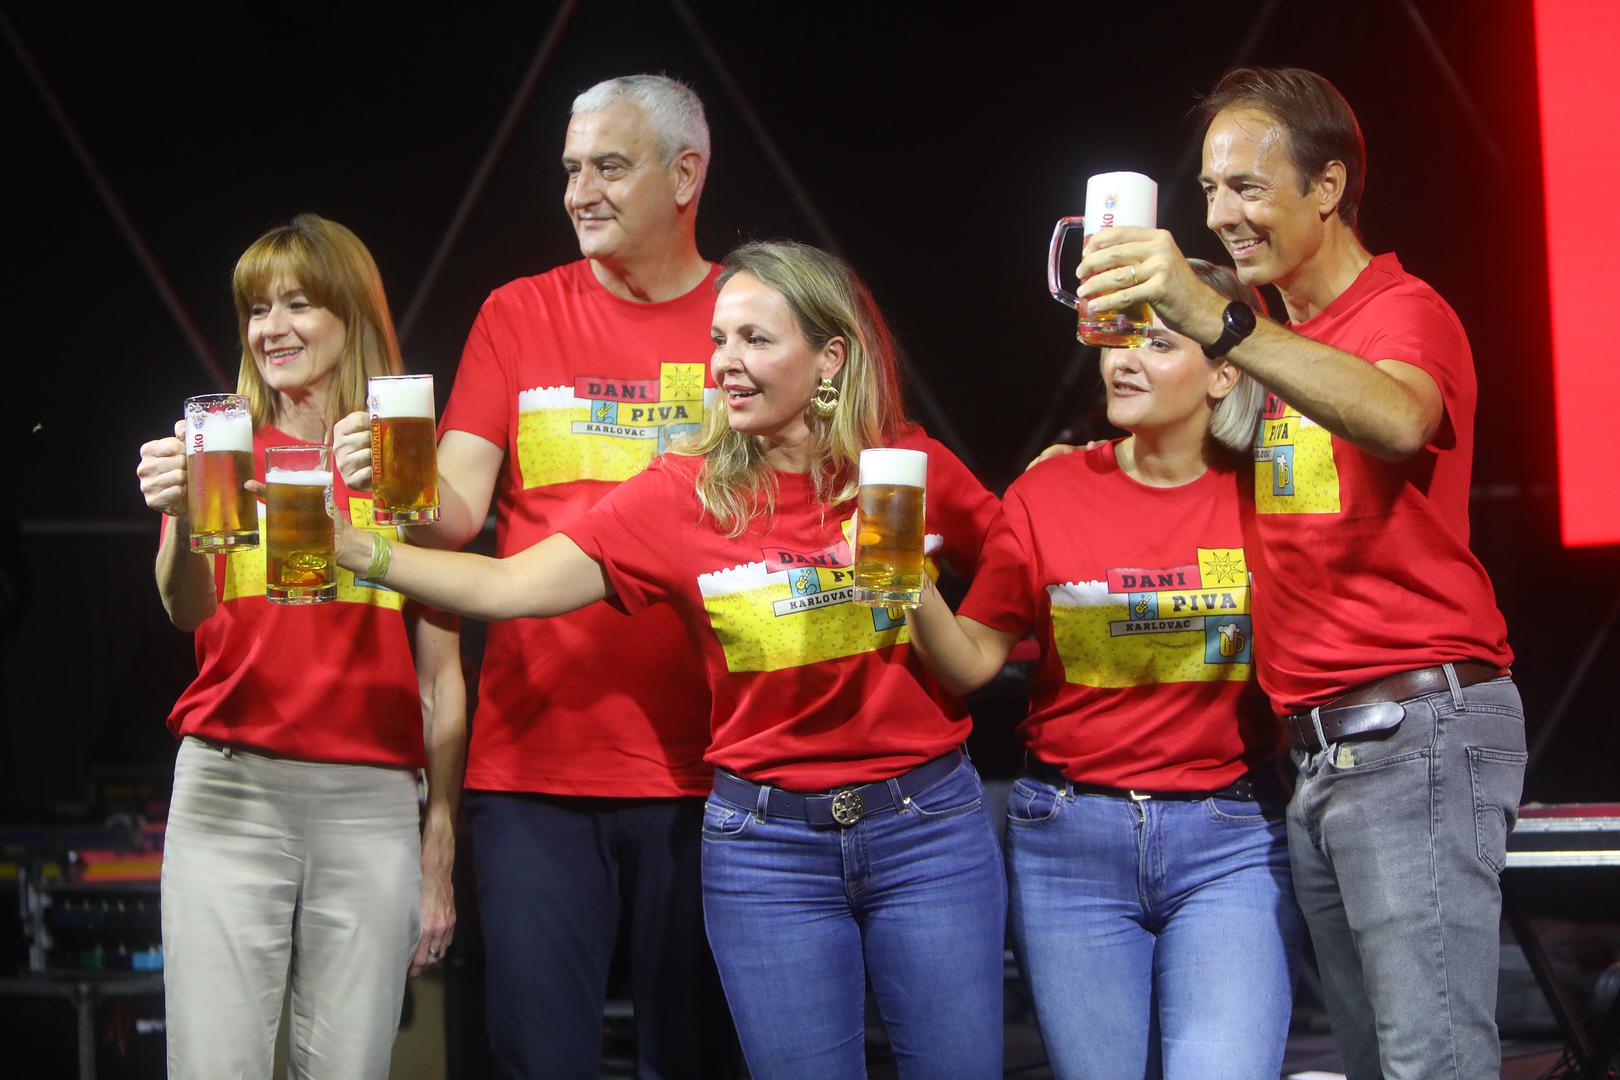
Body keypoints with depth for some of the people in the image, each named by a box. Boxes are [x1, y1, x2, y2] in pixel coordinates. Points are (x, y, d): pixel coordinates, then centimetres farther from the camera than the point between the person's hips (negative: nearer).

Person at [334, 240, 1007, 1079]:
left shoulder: (914, 469, -3)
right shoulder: (683, 494, -4)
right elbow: (509, 586, -10)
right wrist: (356, 550, -22)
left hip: (926, 825, 0)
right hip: (767, 843, 0)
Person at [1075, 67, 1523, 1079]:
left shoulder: (1404, 312, -9)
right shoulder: (1283, 338, 19)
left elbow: (1398, 419, -33)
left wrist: (1217, 320, -44)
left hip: (1416, 730, -9)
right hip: (1321, 747, 9)